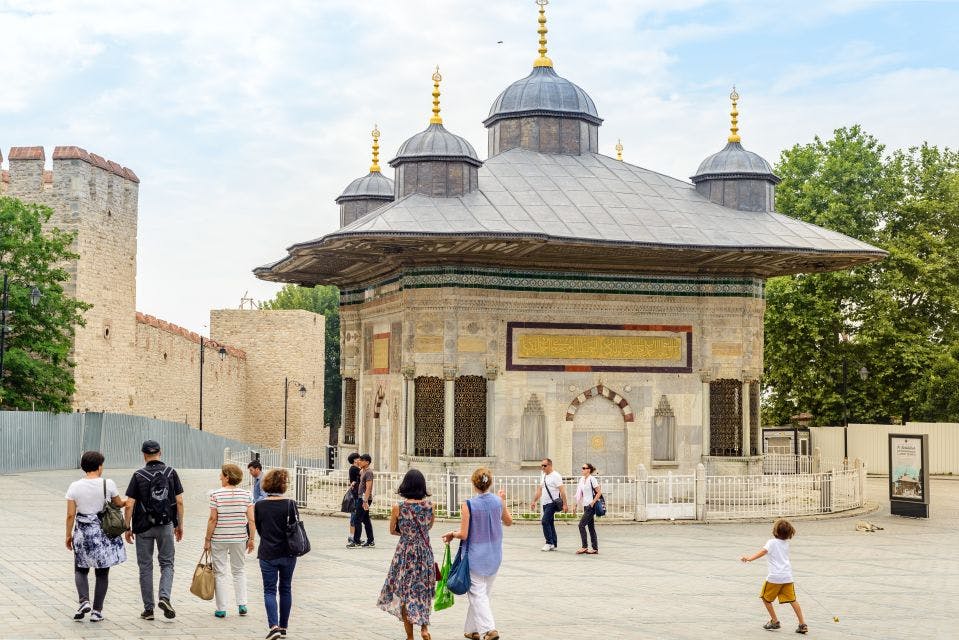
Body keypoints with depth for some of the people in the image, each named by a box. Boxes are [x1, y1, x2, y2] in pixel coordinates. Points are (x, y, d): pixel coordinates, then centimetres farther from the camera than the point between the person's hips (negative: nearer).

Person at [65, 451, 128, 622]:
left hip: (82, 532, 1)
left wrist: (69, 535, 5)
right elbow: (118, 503, 7)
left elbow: (70, 515, -6)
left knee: (80, 570, 17)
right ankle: (97, 611, 11)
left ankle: (84, 601, -5)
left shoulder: (75, 487, -7)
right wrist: (128, 501, 28)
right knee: (102, 573, 11)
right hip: (104, 533, -1)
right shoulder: (108, 484, -9)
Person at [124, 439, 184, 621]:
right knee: (167, 563, 11)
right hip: (165, 525, 1)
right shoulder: (171, 472, 0)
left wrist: (128, 528, 1)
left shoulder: (139, 475, -6)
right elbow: (179, 501, 1)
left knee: (145, 567, 7)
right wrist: (179, 525, 10)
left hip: (143, 527, -1)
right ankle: (164, 597, -12)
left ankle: (148, 609, 9)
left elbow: (129, 504, -8)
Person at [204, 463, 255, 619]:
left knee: (220, 573, 6)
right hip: (239, 538, 3)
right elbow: (251, 519, -4)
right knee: (239, 571, 17)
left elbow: (213, 519, -10)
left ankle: (221, 609, 7)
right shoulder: (246, 494, -1)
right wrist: (251, 539, 5)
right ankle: (242, 605, 9)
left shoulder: (216, 494, -9)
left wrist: (207, 540, -3)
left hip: (219, 539, -3)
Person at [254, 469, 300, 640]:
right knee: (285, 589, 14)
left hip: (267, 555, 0)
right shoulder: (290, 504, -10)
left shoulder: (259, 506, -6)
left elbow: (259, 529, 4)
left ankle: (274, 626, -13)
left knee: (270, 590, 4)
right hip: (288, 554, 0)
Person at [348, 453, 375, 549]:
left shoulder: (368, 472, -15)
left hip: (364, 498, -10)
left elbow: (368, 488, -22)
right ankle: (370, 541, 14)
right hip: (361, 498, 10)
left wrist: (365, 501, -27)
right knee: (366, 520, 11)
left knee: (357, 520, -8)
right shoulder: (362, 471, 14)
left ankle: (356, 541, -6)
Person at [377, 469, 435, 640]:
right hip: (425, 553, 2)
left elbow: (392, 530, 4)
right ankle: (424, 626, 2)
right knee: (423, 590, 18)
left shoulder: (398, 508, -12)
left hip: (405, 553, -2)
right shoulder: (429, 505, -6)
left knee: (405, 593, 9)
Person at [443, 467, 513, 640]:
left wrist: (452, 534, 5)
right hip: (494, 556, 5)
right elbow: (508, 522, 14)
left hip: (475, 556, -5)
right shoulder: (498, 501, -4)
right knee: (484, 592, 16)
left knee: (477, 594, 0)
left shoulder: (468, 505, -16)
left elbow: (463, 535, -15)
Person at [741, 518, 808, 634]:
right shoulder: (786, 543, 14)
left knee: (765, 597, 14)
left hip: (775, 577, -6)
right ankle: (802, 624, 0)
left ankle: (774, 621, 16)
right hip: (787, 576, 6)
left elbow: (763, 551, -23)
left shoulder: (771, 542, -6)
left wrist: (750, 558, -33)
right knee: (792, 600, 8)